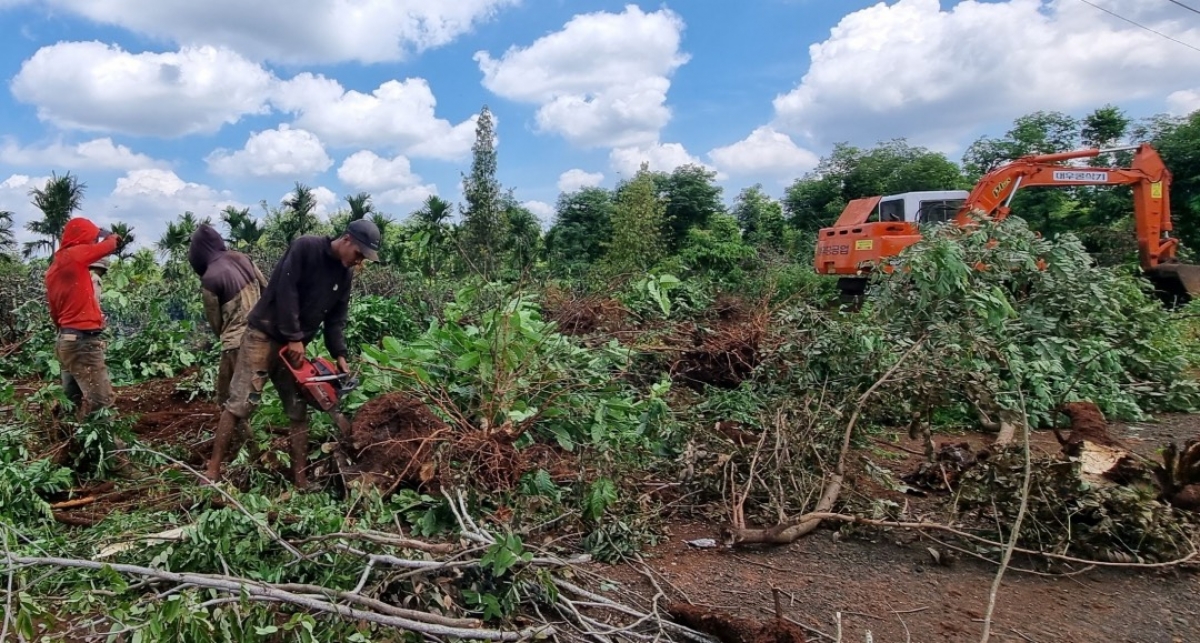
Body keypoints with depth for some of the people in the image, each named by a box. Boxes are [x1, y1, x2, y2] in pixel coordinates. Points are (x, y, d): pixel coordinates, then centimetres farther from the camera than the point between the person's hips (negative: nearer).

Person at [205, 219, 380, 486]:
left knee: (298, 411, 5)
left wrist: (340, 357, -3)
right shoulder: (306, 247, -15)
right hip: (264, 335, -7)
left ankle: (301, 479, 11)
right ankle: (213, 470, 4)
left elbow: (336, 319, 8)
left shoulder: (345, 274, 6)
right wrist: (294, 337, -19)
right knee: (241, 402, -6)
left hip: (294, 345, 7)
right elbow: (286, 291, -20)